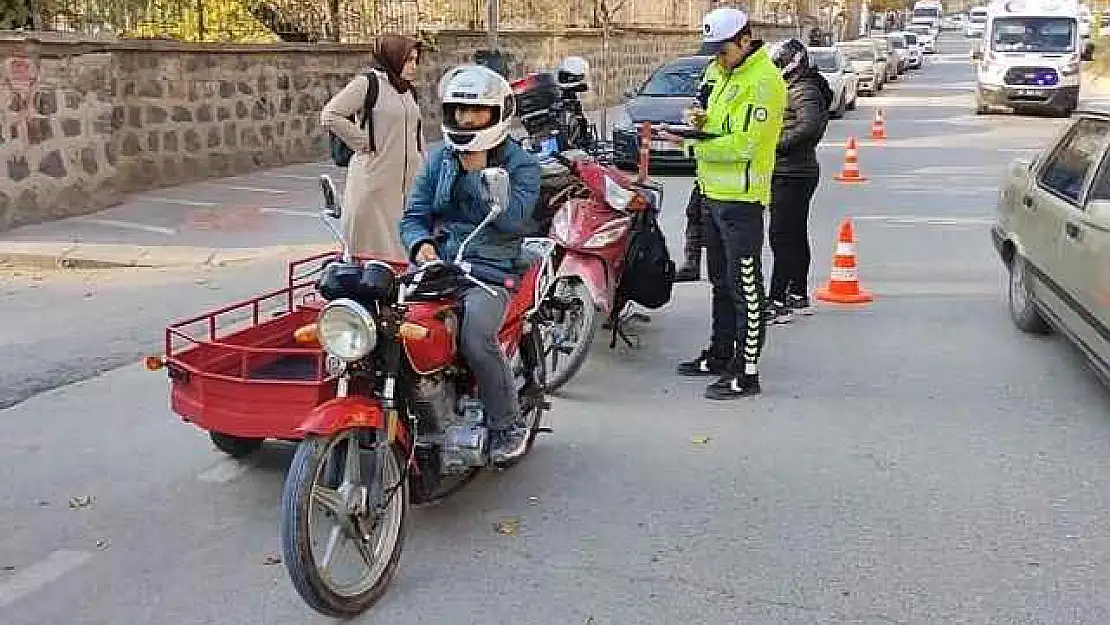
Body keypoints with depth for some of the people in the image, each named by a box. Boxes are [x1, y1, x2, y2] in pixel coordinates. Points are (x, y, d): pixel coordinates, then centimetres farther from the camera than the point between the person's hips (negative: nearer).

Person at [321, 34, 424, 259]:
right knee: (375, 244, -4)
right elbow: (330, 115, -12)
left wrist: (422, 165, 18)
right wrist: (363, 141, -11)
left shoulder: (409, 90, 18)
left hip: (408, 181, 7)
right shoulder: (367, 83, -6)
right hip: (375, 180, -7)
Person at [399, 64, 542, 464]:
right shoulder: (439, 158, 17)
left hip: (491, 269, -4)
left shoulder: (520, 163, 4)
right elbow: (414, 214, 13)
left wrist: (477, 173, -9)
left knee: (476, 340, -29)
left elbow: (513, 218, -13)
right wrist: (421, 243, -8)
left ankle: (509, 424, -7)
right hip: (439, 262, 5)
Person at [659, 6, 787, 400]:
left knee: (745, 288, -6)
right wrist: (703, 123, 2)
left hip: (741, 200, -10)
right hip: (715, 194, 10)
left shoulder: (763, 81, -15)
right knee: (721, 283, 19)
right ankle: (720, 355, 32)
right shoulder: (727, 75, 15)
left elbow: (743, 144, -22)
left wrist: (693, 146, -18)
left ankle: (746, 372, -2)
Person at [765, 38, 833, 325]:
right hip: (795, 173, 11)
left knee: (781, 236, -11)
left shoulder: (803, 90, -13)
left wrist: (778, 144, -21)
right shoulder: (794, 88, 18)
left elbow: (810, 126, -28)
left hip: (792, 174, -11)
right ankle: (799, 296, 24)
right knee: (796, 236, 15)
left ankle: (778, 302, -10)